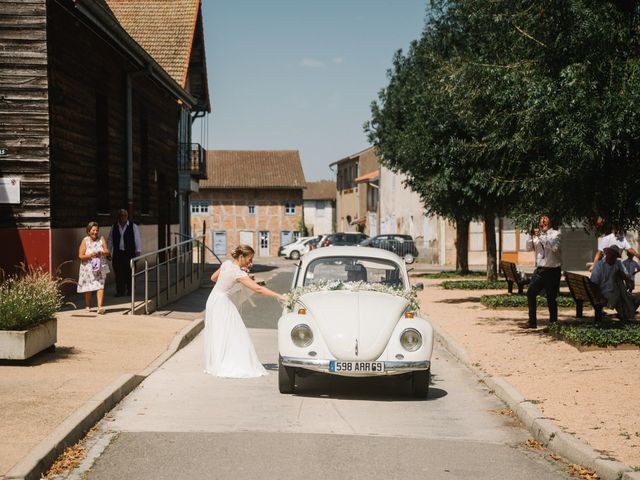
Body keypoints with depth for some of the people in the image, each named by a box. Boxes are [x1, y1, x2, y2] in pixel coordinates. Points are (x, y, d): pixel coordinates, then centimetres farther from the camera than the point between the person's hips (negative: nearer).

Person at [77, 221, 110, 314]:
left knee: (100, 286, -13)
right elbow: (80, 256, -6)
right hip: (88, 268, -1)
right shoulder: (85, 241, -2)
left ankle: (100, 306, -18)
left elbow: (107, 252, 3)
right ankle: (88, 306, 26)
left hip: (100, 268, 1)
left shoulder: (101, 239, 4)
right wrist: (90, 255, -20)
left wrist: (102, 252, -18)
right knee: (88, 288, 9)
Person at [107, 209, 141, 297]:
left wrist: (138, 251, -6)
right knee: (118, 273, -2)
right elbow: (110, 240, 13)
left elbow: (137, 239, 1)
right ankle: (120, 291, 3)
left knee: (129, 273, 1)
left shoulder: (133, 226, 2)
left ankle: (130, 291, 10)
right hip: (118, 253, 2)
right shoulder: (114, 227, 10)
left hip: (130, 253, -2)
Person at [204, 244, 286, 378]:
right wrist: (278, 296, -27)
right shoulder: (238, 273, -22)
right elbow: (258, 289, -26)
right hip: (221, 302, -8)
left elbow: (213, 278, 15)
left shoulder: (226, 263, 1)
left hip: (215, 299, 8)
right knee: (222, 334, -3)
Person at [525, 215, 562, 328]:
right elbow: (529, 248, 6)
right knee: (530, 293, -4)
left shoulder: (555, 234, -2)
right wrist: (531, 236, -10)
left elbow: (555, 247, -20)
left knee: (551, 298, -1)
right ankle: (532, 321, 2)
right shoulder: (537, 235, 12)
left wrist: (540, 236, -22)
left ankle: (553, 322, 11)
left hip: (552, 270, -5)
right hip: (540, 269, 5)